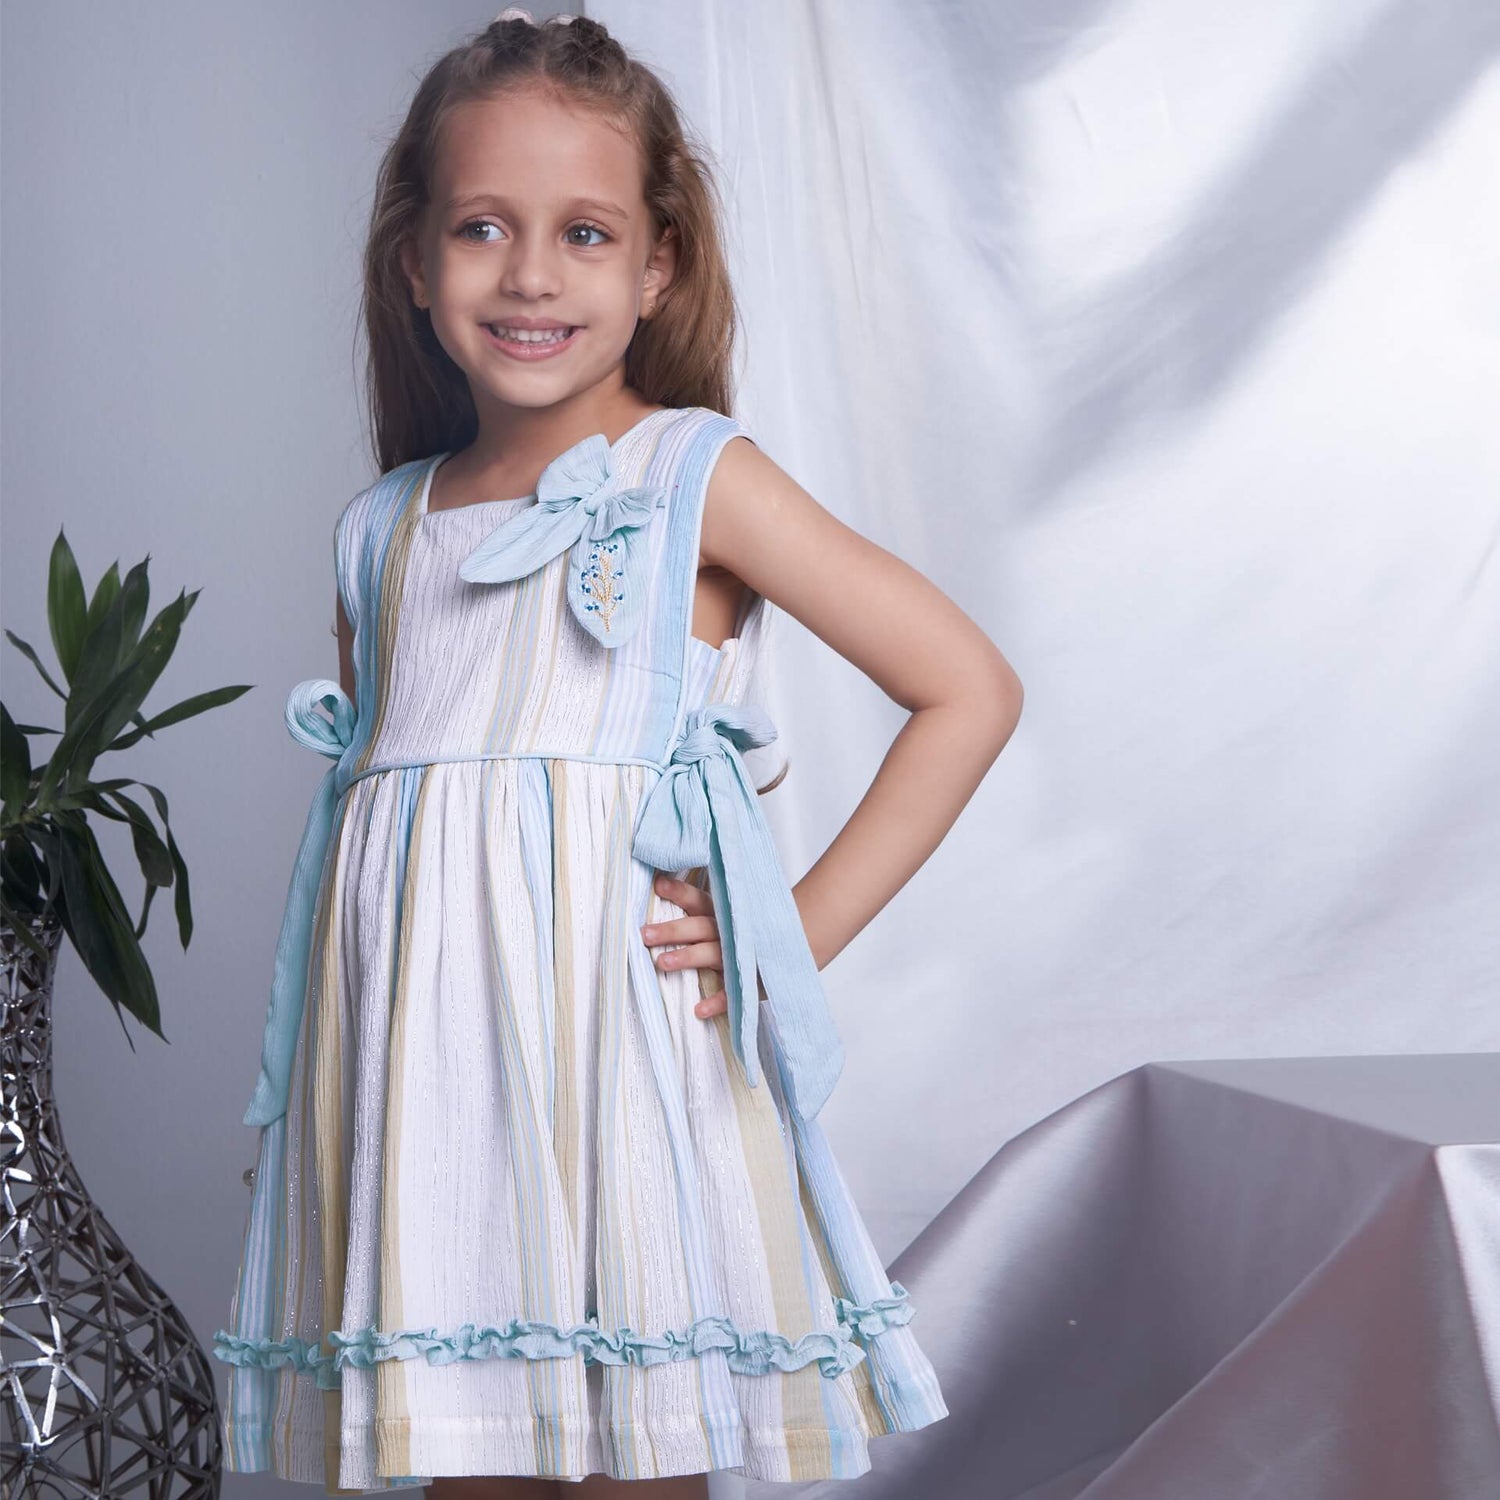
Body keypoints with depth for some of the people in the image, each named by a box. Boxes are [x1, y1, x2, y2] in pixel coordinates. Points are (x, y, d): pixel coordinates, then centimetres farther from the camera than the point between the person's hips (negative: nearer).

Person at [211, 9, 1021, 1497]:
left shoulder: (694, 476, -1)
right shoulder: (381, 532, 13)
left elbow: (969, 690, -4)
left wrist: (797, 936, -6)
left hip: (616, 1030, -4)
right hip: (414, 1056, 5)